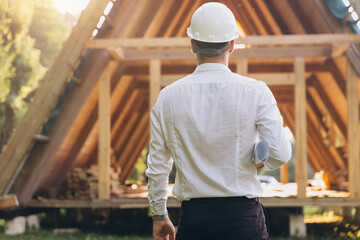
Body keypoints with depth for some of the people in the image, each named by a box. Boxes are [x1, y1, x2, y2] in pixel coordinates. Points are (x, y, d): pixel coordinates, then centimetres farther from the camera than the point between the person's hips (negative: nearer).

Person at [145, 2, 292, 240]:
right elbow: (280, 154, -13)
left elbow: (157, 166, 5)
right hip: (243, 214, -1)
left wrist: (159, 215, 17)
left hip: (193, 219, 2)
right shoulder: (255, 92, -7)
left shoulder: (169, 97, -1)